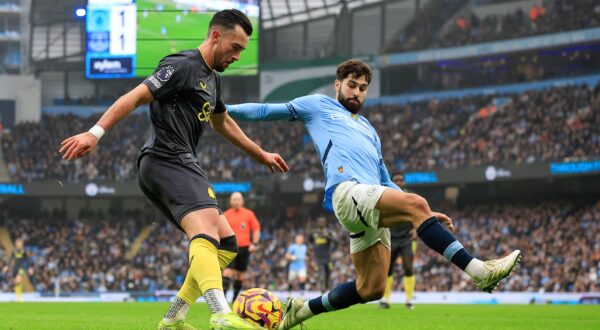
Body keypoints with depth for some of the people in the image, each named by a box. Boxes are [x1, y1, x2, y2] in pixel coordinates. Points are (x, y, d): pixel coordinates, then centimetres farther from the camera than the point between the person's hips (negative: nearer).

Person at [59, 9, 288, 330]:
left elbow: (222, 123, 42)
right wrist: (95, 132, -28)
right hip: (168, 160, -11)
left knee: (226, 243, 9)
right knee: (206, 229, -31)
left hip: (182, 166, 11)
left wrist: (261, 155, 51)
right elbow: (136, 96, -17)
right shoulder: (184, 66, -7)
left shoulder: (211, 79, 24)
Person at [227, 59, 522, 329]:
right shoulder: (319, 106, 21)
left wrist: (426, 217, 23)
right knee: (416, 204, -29)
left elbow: (385, 183, 33)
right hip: (346, 192, -8)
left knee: (371, 289, 0)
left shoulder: (368, 131, 36)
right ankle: (478, 271, -38)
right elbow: (268, 111, 20)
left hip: (374, 206, 8)